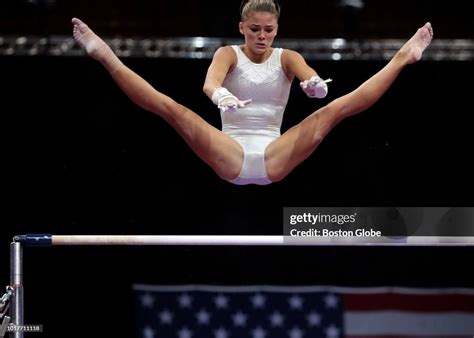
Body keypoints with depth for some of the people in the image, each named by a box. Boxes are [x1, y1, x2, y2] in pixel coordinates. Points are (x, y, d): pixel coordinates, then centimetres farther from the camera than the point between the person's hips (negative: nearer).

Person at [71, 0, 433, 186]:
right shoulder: (228, 53, 6)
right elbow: (210, 83, -18)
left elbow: (314, 81, -13)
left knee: (333, 110, -16)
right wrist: (221, 95, -43)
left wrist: (317, 85, -39)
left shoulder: (287, 57, 10)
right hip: (230, 157, -1)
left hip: (275, 159, 1)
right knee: (173, 109, -23)